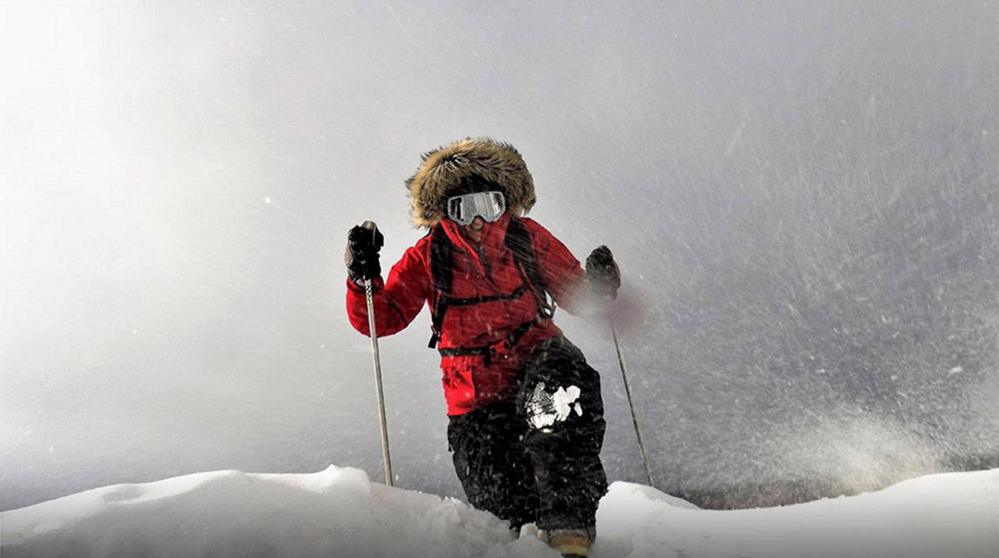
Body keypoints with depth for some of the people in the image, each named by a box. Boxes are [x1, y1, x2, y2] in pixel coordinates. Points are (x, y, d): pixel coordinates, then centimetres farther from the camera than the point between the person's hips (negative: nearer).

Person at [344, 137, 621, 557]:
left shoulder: (527, 238, 0)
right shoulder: (428, 257, -1)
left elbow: (574, 295, 11)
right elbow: (382, 317, -2)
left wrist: (597, 286, -11)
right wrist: (362, 277, -19)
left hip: (535, 358, 0)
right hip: (474, 394, 0)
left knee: (562, 372, -36)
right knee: (505, 505, -2)